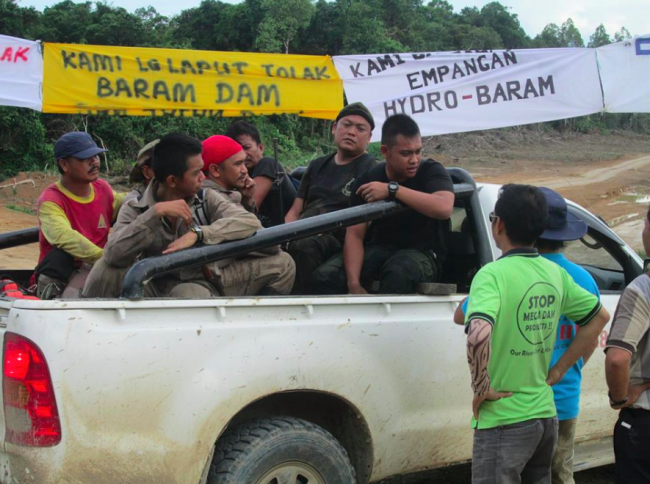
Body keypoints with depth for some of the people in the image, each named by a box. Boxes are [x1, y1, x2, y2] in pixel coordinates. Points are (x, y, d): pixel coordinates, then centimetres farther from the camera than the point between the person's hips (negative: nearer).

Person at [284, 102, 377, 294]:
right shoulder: (317, 166, 26)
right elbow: (295, 211, 23)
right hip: (305, 235, 5)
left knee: (303, 246, -38)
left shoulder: (370, 169, 8)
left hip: (337, 239, -5)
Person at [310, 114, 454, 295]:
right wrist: (354, 283, -22)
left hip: (420, 253, -3)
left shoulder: (431, 171, -6)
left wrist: (392, 189, -28)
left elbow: (444, 208, -28)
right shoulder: (367, 181, 2)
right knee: (325, 276, -22)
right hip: (377, 251, 3)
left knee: (398, 272, -39)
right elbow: (355, 234, -6)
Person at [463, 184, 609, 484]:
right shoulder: (555, 273, 5)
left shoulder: (493, 275, -18)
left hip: (504, 422, -7)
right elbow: (600, 317, 18)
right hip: (545, 414, 7)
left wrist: (481, 389, -19)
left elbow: (479, 335, -34)